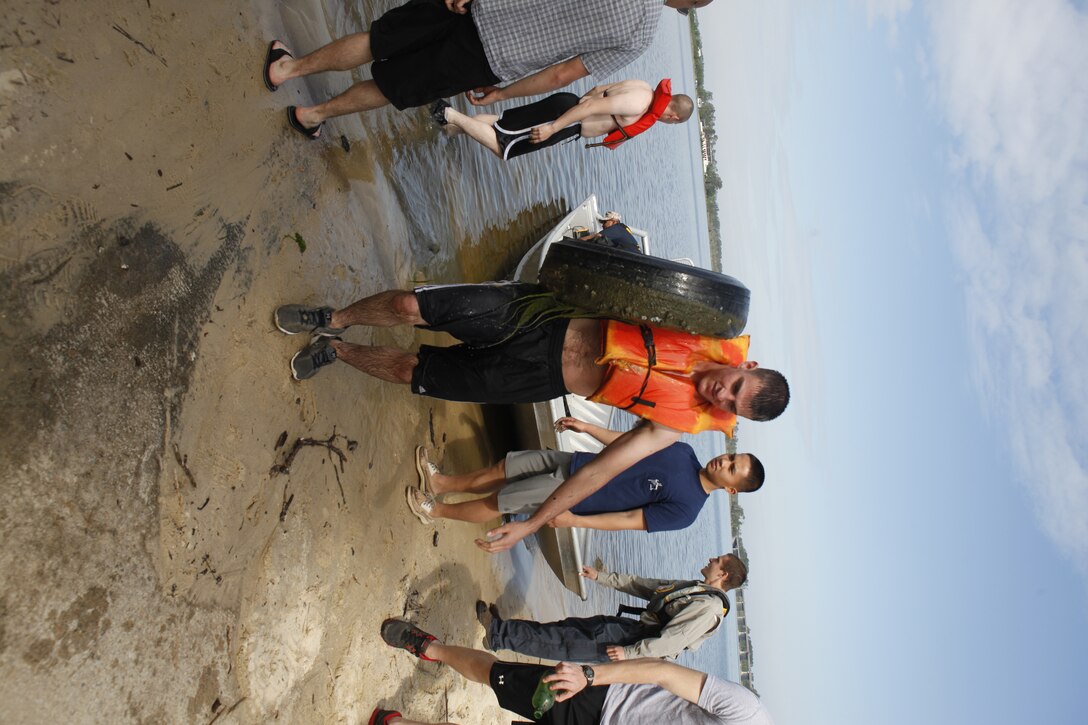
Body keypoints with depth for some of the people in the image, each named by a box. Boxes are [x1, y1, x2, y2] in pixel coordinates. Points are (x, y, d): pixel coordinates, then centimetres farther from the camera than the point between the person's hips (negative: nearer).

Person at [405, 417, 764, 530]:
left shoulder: (684, 509, -20)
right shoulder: (683, 452, -1)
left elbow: (630, 520, -21)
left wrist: (574, 519, -25)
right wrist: (587, 427, 5)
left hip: (571, 493, -6)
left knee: (495, 502, -3)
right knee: (503, 469, 6)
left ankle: (435, 510, 20)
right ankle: (442, 483, 27)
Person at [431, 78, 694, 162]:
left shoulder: (644, 89, 11)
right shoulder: (639, 105, -20)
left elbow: (600, 89, 21)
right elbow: (592, 105, -27)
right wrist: (553, 128, -25)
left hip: (566, 104, 9)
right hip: (565, 117, -9)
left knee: (502, 124, 14)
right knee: (501, 146, -6)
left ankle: (452, 125, 10)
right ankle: (450, 114, -8)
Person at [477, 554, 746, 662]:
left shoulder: (709, 606, -15)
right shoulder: (693, 588, 17)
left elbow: (673, 641, -23)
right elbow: (639, 584, 18)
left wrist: (629, 652, -24)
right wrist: (600, 576, 17)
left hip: (642, 647, -9)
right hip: (638, 629, 9)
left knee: (569, 643, -9)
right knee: (572, 626, 2)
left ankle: (499, 634, -7)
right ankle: (500, 630, 5)